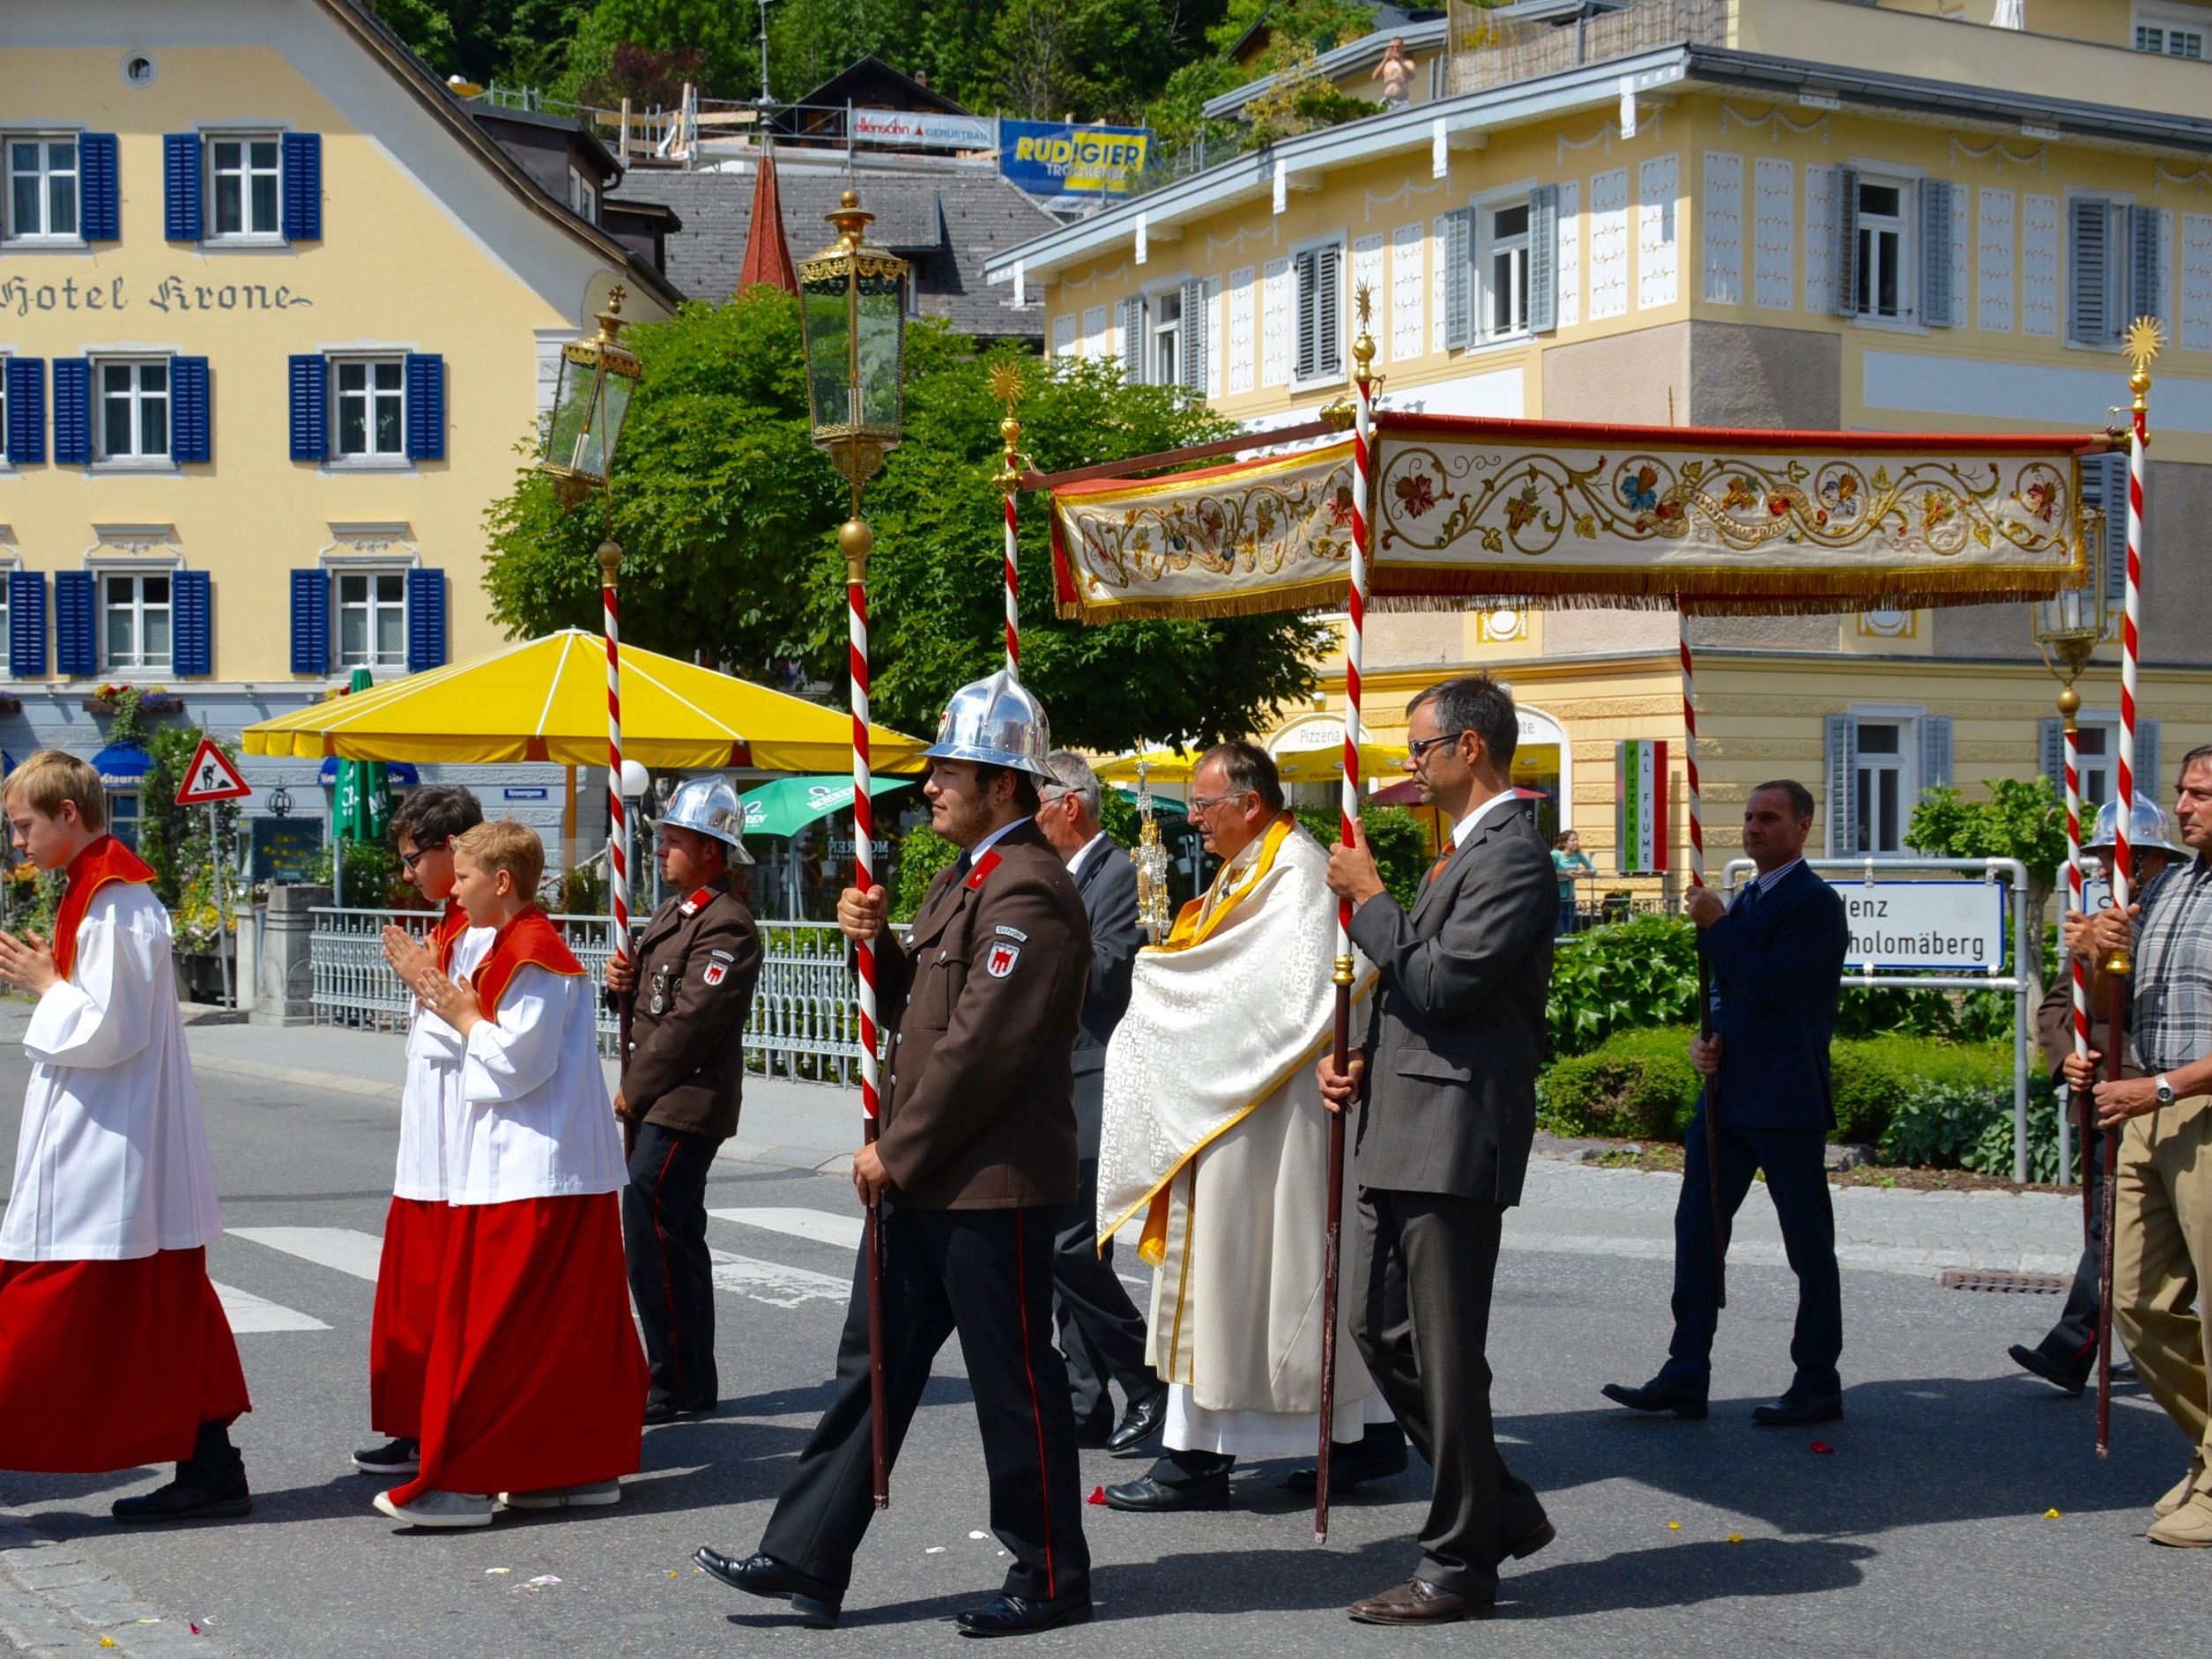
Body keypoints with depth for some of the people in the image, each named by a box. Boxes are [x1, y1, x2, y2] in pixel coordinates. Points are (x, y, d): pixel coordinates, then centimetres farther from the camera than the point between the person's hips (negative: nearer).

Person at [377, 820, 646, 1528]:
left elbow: (520, 1061, -20)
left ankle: (459, 1482, -6)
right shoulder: (514, 947, 17)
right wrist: (461, 1009, 9)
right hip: (548, 1168, 10)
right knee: (572, 1324, 12)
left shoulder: (533, 956, -15)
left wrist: (465, 1018, -7)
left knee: (490, 1324, -8)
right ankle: (585, 1464, 16)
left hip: (530, 1174, -10)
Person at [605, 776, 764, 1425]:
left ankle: (678, 1387, -1)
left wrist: (634, 1090, -13)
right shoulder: (676, 910, 15)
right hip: (658, 1104, 10)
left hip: (684, 1107, -10)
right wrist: (623, 980, 0)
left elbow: (692, 1022, -20)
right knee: (672, 1241, 15)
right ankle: (686, 1382, 24)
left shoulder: (727, 926, -16)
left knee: (652, 1239, -9)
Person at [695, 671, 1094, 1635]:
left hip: (992, 1186, -10)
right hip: (925, 1181, 10)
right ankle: (806, 1562, 17)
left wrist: (897, 1153, -15)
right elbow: (914, 1009, 20)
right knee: (873, 1365, 11)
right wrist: (875, 942, 1)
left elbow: (979, 1048, -22)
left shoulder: (1030, 894, -18)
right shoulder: (962, 879, 15)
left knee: (1014, 1384, 1)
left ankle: (1051, 1581, 14)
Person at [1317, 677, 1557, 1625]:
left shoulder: (1511, 854, -13)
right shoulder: (1464, 850, 19)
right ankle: (1502, 1509, 25)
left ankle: (1459, 1566, 7)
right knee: (1380, 1329, 15)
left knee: (1445, 1352, -3)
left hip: (1453, 1135, -11)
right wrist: (1359, 1060, 11)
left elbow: (1440, 982, -21)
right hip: (1401, 1132, 11)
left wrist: (1370, 899, -9)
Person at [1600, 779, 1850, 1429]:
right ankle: (1685, 1376, 12)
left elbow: (1765, 987, -20)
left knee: (1808, 1246, 3)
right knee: (1696, 1230, 7)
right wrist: (1705, 1040, 5)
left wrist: (1715, 928, -11)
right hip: (1727, 1094, 9)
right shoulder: (1743, 900, 16)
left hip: (1786, 1101, -9)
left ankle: (1818, 1386, 12)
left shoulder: (1815, 904, -11)